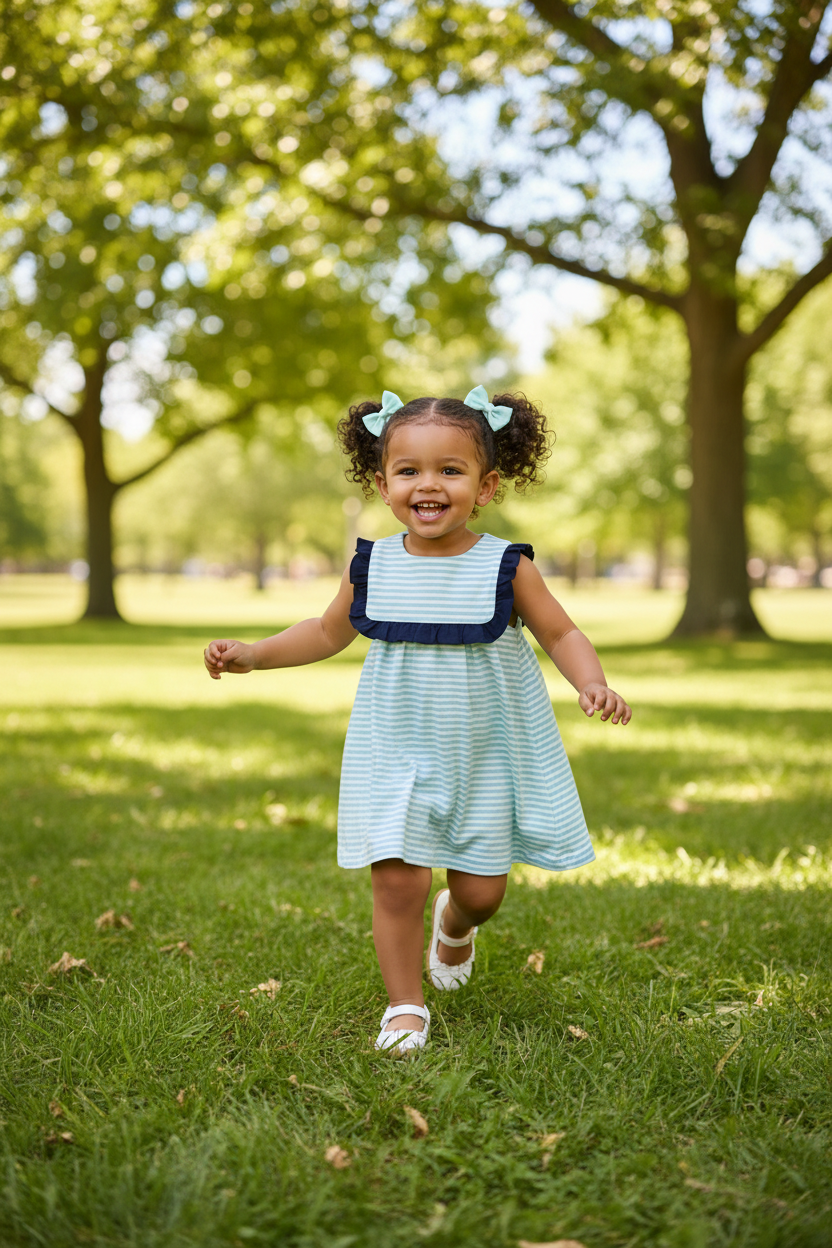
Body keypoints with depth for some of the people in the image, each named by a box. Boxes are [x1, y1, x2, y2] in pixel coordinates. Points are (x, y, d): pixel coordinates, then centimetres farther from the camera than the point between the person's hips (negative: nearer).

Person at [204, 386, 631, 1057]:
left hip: (487, 757, 0)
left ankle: (454, 927, 45)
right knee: (397, 878, -8)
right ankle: (406, 1006, 14)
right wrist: (251, 654, 5)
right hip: (397, 756, 1)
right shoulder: (372, 567, -3)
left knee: (482, 888, 6)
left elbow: (562, 633, 1)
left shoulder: (505, 568, -9)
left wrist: (593, 683, -18)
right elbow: (328, 632, 14)